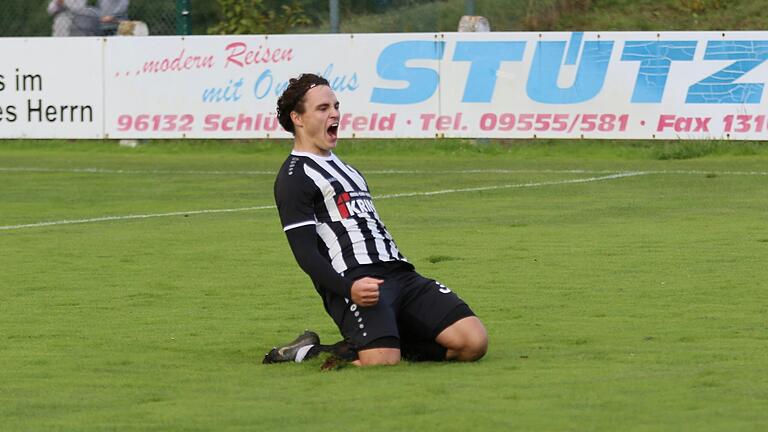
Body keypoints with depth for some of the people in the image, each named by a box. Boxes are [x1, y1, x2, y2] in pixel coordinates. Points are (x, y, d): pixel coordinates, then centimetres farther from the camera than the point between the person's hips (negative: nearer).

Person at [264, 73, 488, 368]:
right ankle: (309, 353, -3)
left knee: (474, 342, -11)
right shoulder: (295, 177, 3)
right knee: (382, 363, -34)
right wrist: (348, 288, -25)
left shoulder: (344, 168, 32)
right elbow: (306, 253, -9)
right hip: (351, 280, -9)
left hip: (399, 274, 9)